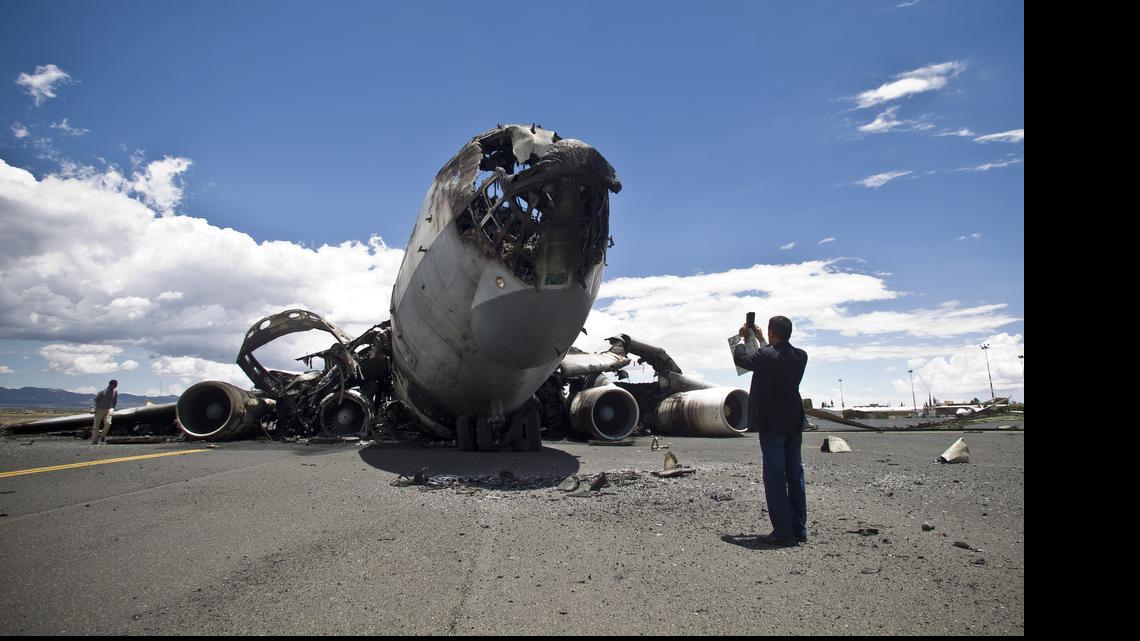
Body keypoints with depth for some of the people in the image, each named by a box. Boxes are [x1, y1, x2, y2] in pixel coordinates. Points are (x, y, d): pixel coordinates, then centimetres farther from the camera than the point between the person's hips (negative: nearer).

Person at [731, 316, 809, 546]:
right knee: (795, 476, 12)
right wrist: (760, 340, 29)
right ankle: (799, 530, 20)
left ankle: (782, 532, 1)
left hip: (771, 424, -7)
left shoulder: (766, 356, -18)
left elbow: (740, 358, 0)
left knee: (775, 477, -2)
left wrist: (742, 338, 17)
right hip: (794, 423, 7)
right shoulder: (800, 356, 1)